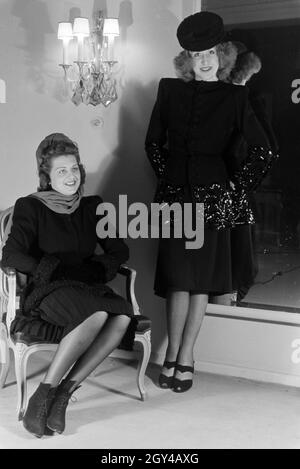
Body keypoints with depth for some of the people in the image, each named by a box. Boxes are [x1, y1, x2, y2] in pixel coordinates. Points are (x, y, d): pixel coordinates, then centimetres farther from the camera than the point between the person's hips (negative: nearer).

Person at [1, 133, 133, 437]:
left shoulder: (92, 207, 18)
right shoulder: (30, 207, 5)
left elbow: (119, 250, 15)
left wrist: (96, 269, -6)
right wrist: (55, 269, -14)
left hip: (88, 290, 5)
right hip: (46, 293, -4)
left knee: (122, 315, -31)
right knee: (96, 315, -37)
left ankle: (63, 393, -25)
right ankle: (41, 397, -27)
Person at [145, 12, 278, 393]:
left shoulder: (234, 97, 2)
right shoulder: (170, 90, 3)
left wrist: (238, 188, 5)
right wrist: (167, 178, 5)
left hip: (214, 197, 0)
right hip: (175, 195, 0)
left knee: (201, 279, 2)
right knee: (177, 278, 2)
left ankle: (183, 357, 9)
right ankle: (175, 356, 7)